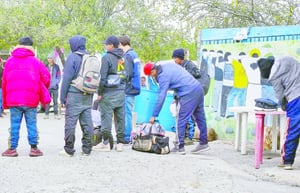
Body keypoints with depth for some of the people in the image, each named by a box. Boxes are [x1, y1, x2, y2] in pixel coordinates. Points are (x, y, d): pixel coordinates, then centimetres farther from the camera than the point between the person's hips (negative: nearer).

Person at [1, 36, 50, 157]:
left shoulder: (10, 61, 7)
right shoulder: (35, 61, 1)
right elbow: (46, 78, 2)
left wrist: (5, 101, 16)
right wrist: (41, 92, 21)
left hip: (13, 99, 1)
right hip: (31, 99, -1)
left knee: (14, 124, 6)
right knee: (31, 124, 5)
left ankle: (12, 148, 7)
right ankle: (34, 148, 5)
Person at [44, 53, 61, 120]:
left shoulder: (56, 67, 4)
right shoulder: (45, 67, 5)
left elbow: (59, 77, 5)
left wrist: (55, 83, -8)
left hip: (55, 87, 0)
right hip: (47, 87, 0)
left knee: (55, 101, 2)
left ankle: (56, 115, 7)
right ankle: (46, 114, 6)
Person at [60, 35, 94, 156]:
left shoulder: (72, 57, -8)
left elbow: (67, 78, -9)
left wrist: (63, 96, -4)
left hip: (74, 94, -6)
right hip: (88, 96, 6)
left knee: (70, 121, -1)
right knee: (87, 122, 9)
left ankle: (69, 149, 0)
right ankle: (87, 149, 12)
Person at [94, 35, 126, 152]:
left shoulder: (107, 57, -10)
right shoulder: (123, 58, 11)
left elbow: (103, 77, -12)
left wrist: (100, 93, -7)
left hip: (109, 93, -7)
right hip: (121, 92, 7)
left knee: (106, 117, -1)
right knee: (120, 118, 8)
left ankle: (106, 143, 1)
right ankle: (120, 142, 12)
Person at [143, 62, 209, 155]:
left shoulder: (163, 77, -12)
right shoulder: (168, 65, 12)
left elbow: (161, 98, -14)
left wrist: (154, 115, -9)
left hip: (189, 94, -10)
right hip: (198, 88, 10)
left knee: (181, 121, -3)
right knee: (200, 117, 14)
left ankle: (180, 147, 0)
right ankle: (203, 143, 22)